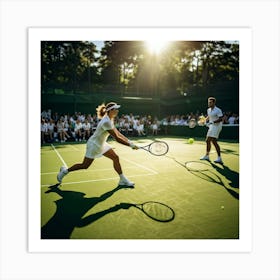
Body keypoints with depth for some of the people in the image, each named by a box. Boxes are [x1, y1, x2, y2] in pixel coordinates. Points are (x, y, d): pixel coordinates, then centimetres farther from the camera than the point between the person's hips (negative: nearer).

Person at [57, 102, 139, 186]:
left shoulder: (110, 120, 1)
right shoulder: (106, 122, -29)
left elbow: (118, 133, 5)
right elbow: (117, 138, -30)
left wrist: (129, 141, -5)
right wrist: (131, 145, -25)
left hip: (101, 144, 9)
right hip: (94, 144, -9)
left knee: (115, 158, 2)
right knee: (84, 166, 4)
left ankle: (123, 180, 11)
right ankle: (65, 171, 27)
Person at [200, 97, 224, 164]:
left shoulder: (218, 110, -15)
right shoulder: (208, 110, 10)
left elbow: (221, 119, -20)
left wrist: (213, 122, -29)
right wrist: (205, 120, 8)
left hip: (216, 126, -9)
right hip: (212, 126, 9)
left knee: (214, 141, -17)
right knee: (207, 141, 12)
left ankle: (219, 158, -14)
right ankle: (207, 156, 26)